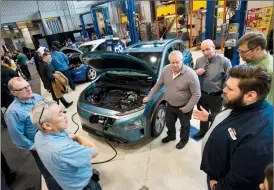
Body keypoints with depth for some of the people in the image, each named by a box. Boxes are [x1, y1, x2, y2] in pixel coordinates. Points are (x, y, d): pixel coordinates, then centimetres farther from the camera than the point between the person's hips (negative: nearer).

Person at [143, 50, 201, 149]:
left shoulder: (190, 75, -29)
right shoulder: (166, 70, -13)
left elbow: (196, 95, -22)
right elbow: (158, 85, 1)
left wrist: (187, 108, -20)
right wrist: (149, 97, 2)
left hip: (184, 106, -4)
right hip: (170, 105, 5)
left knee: (185, 124, 21)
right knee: (169, 122, 25)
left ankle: (184, 139, 48)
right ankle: (171, 136, 54)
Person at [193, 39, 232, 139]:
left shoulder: (224, 61, -17)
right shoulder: (199, 61, -3)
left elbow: (228, 80, -15)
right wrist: (196, 72, -15)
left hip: (216, 97, -4)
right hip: (201, 94, 4)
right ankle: (203, 131, 51)